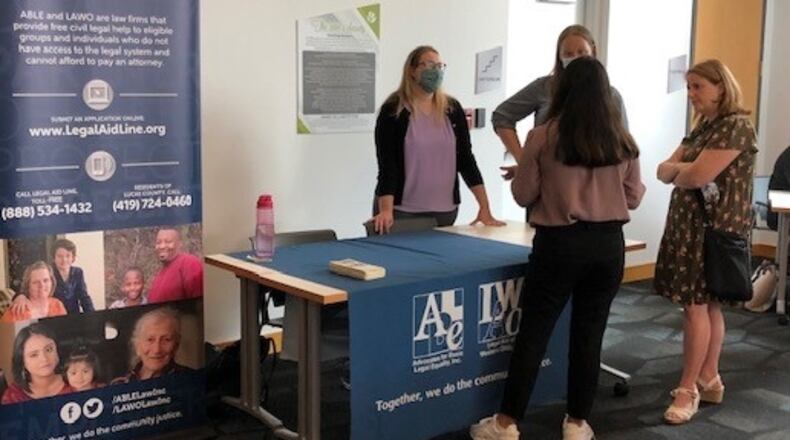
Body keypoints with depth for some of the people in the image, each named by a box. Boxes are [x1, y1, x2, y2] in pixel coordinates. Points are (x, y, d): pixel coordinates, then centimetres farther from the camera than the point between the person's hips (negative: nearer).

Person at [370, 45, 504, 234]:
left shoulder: (452, 109, 6)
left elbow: (466, 158, 5)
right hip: (401, 211, -4)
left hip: (444, 211, 4)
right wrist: (386, 211, -26)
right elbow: (387, 164, -13)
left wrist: (485, 207, -1)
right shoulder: (393, 110, -7)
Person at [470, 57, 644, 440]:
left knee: (533, 333, 5)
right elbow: (634, 197, 9)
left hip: (559, 243, -3)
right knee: (589, 336, 11)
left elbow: (523, 195, -1)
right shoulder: (622, 141, 0)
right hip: (607, 244, 3)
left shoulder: (543, 136, -8)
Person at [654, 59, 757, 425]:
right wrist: (683, 168, -10)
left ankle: (688, 389, 0)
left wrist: (677, 171, 0)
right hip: (690, 225, 9)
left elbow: (698, 177, -21)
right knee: (706, 304, 12)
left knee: (695, 305, -7)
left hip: (716, 228, -8)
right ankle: (708, 379, 20)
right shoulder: (702, 127, 16)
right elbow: (664, 170, 11)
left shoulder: (737, 126, -12)